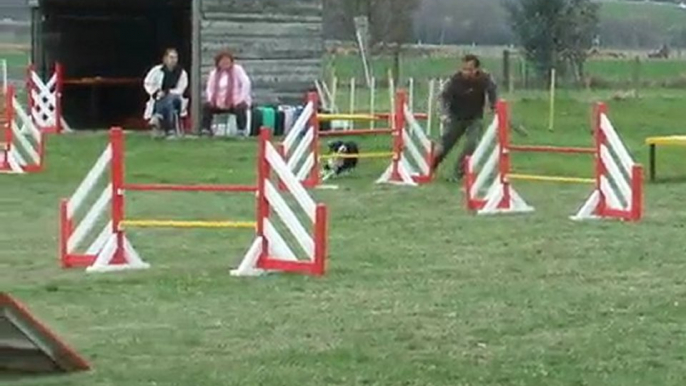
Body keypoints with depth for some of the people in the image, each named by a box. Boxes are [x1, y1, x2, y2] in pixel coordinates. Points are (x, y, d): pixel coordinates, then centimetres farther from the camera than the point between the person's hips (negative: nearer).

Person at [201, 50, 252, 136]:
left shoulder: (237, 69, -4)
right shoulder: (214, 73, 8)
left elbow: (246, 83, -13)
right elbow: (209, 89, 8)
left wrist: (241, 99, -20)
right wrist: (212, 100, -10)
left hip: (236, 102, -4)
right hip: (220, 104, 4)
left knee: (240, 108, -37)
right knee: (206, 106, -16)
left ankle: (242, 130, -32)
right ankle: (206, 129, -15)